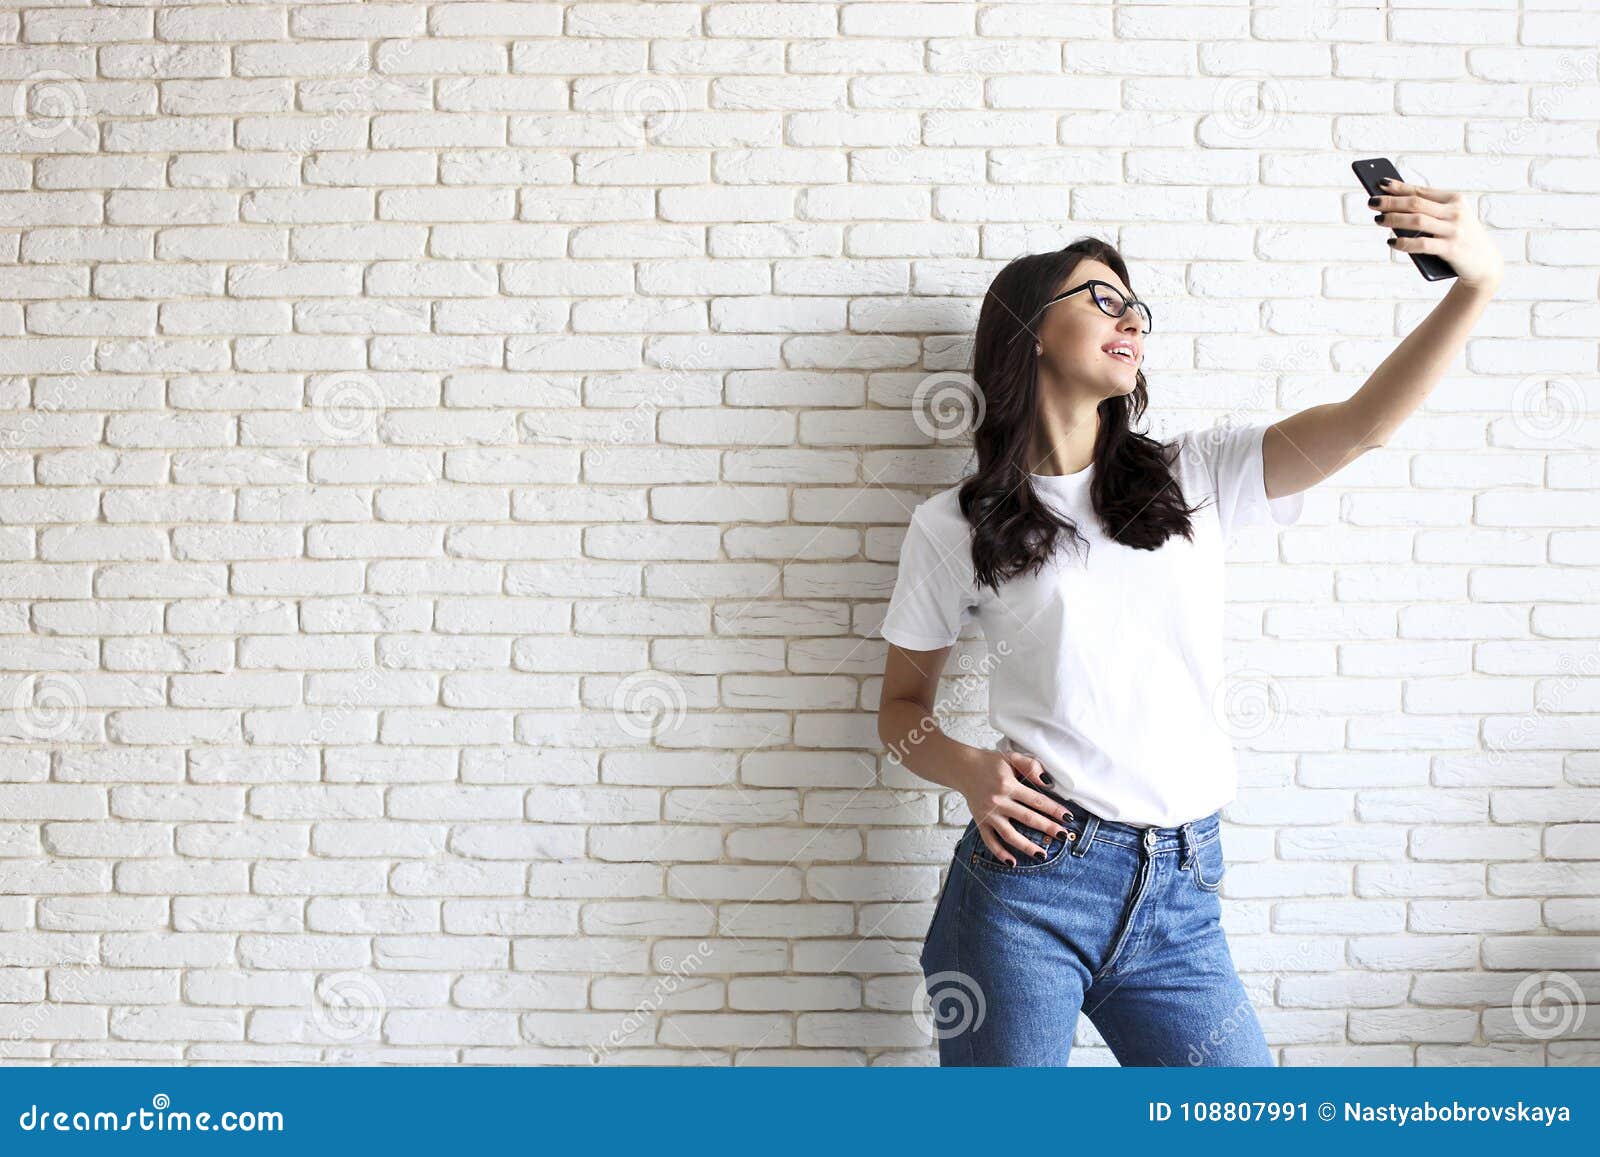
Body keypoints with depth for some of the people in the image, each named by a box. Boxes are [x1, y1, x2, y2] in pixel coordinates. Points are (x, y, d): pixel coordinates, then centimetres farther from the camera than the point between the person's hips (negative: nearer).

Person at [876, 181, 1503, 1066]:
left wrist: (1477, 282, -15)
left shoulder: (1191, 479, 9)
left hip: (1178, 901, 3)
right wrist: (969, 772, -11)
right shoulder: (952, 529, 4)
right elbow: (901, 707, 10)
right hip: (1028, 876, -2)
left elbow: (1360, 424, -3)